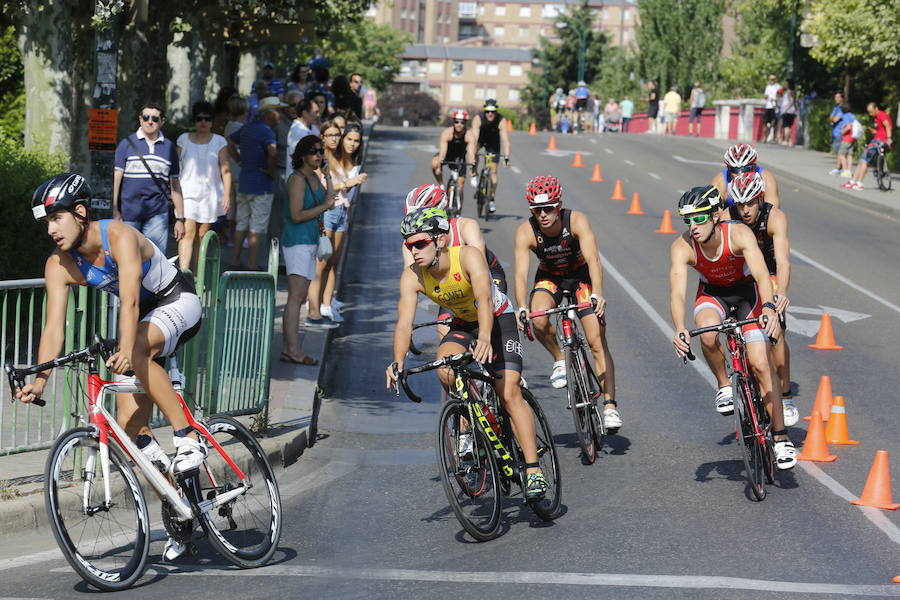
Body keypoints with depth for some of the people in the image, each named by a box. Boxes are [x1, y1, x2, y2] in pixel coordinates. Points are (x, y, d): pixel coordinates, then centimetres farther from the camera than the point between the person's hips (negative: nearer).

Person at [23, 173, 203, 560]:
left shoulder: (120, 237, -30)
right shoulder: (59, 266, -14)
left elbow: (130, 300, -42)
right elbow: (54, 326, -19)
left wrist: (125, 351, -57)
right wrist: (39, 381, -32)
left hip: (178, 304, -6)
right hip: (142, 318, 6)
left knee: (138, 353, -39)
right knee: (129, 429, -5)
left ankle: (188, 438, -27)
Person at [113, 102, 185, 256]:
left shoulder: (169, 147, 11)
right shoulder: (127, 144, 5)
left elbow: (175, 185, 12)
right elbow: (117, 178, 2)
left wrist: (180, 219, 9)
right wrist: (115, 211, -6)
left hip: (157, 215, 1)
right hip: (128, 213, -1)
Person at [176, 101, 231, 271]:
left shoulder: (219, 142, 7)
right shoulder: (184, 139, 7)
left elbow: (225, 169, 5)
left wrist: (227, 194, -3)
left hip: (210, 194, 1)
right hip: (188, 192, -1)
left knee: (202, 236, 3)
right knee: (188, 232, -15)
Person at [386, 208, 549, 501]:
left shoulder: (468, 257, -32)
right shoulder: (412, 276, -20)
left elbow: (483, 298, -46)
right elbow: (404, 323, -27)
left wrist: (485, 338, -64)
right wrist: (397, 362, -45)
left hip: (497, 319, -4)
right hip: (462, 324, 4)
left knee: (509, 392, -17)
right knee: (446, 372, -26)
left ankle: (534, 471, -15)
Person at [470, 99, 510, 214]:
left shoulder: (501, 121, -32)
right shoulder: (478, 119, -33)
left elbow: (505, 140, -38)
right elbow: (474, 138, -42)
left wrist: (506, 157, -49)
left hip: (493, 142, 0)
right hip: (480, 138, 0)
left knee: (493, 171, -4)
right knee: (474, 150, -33)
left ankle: (492, 199, 6)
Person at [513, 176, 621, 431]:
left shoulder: (577, 221, -29)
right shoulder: (525, 232, -25)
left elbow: (593, 260, -39)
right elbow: (521, 273, -32)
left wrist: (597, 294, -55)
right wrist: (521, 308, -49)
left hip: (580, 276, -1)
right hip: (549, 278, 1)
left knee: (598, 342, -11)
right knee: (539, 321, -31)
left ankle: (610, 406, -8)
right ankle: (560, 359, -2)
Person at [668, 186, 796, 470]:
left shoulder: (739, 233, -31)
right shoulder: (682, 247, -26)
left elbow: (761, 274, -43)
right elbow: (677, 291, -36)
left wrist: (769, 307, -62)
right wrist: (679, 328, -54)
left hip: (747, 291, -1)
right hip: (712, 293, 1)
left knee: (760, 364, -12)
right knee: (708, 336, -33)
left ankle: (781, 438, -3)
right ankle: (724, 385, -5)